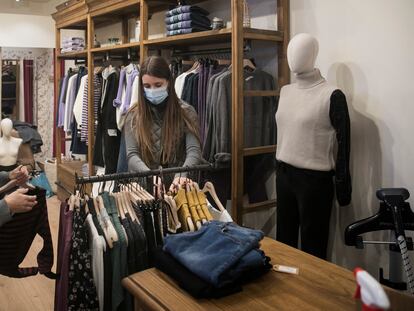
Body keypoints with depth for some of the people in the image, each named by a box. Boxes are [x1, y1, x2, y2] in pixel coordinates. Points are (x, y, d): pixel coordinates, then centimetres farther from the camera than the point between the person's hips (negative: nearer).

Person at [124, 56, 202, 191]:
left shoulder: (186, 112, 3)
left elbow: (194, 152, -7)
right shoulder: (133, 115, 6)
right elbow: (132, 155, -2)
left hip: (176, 185, 0)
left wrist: (181, 175, -28)